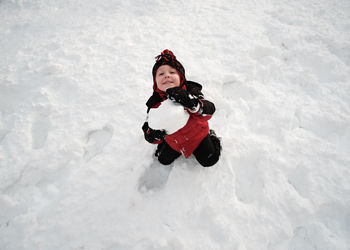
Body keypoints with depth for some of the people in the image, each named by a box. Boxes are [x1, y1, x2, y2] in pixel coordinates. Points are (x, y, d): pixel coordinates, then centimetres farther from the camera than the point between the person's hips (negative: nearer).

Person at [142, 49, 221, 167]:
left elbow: (209, 110, -45)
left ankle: (211, 137, 36)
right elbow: (148, 126, -20)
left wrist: (192, 104, -68)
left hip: (197, 134, -2)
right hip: (174, 140, 3)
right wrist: (153, 136, -47)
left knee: (209, 160, 9)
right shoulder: (154, 103, -23)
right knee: (164, 160, 18)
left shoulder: (191, 91, -31)